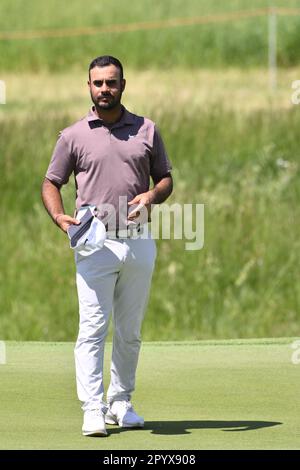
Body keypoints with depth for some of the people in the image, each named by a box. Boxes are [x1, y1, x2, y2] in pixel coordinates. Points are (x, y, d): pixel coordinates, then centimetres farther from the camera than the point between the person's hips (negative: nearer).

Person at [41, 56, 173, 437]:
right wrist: (59, 217, -11)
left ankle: (120, 402, 19)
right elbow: (51, 183, 8)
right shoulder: (73, 136, 4)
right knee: (92, 327, -9)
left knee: (130, 331, 9)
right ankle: (92, 409, -12)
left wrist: (152, 195, -8)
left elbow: (166, 178, 15)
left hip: (139, 242, 3)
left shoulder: (147, 131, 9)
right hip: (96, 244, -3)